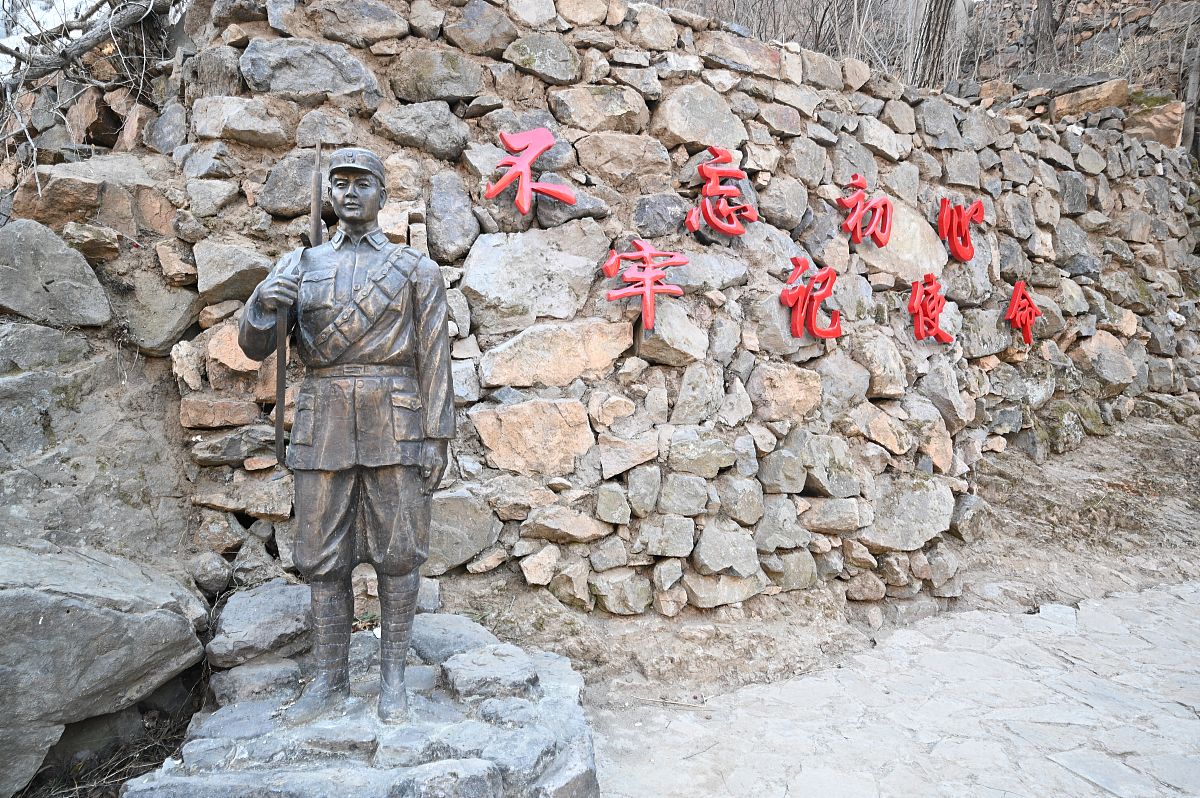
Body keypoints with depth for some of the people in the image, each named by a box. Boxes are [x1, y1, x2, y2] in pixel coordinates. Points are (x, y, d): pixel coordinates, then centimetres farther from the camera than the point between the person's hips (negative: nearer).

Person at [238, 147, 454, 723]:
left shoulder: (415, 268, 6)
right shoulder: (300, 265, 12)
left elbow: (433, 358, 2)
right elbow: (254, 347, 7)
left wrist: (436, 438, -5)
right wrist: (262, 304, -16)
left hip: (395, 424, -2)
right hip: (324, 424, 2)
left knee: (397, 553, 2)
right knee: (324, 557, 6)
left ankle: (392, 675, 16)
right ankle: (330, 680, 18)